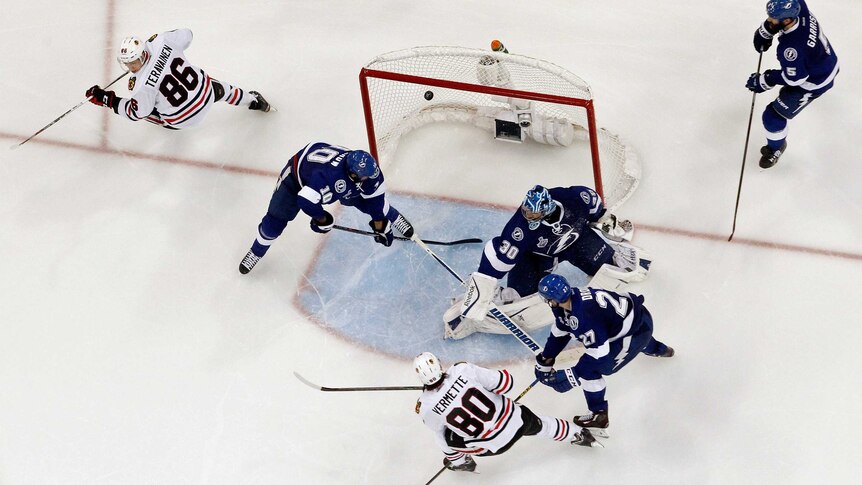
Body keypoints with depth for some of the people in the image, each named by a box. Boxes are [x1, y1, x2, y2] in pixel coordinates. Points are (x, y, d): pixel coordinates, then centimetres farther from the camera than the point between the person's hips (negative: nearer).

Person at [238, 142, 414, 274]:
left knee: (374, 201, 3)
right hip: (299, 174, -5)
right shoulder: (328, 176, -49)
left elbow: (375, 198, -14)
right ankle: (256, 252, 17)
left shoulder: (366, 169, -29)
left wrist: (380, 225, -8)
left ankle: (394, 218, 35)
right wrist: (322, 219, -26)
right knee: (276, 219, -9)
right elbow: (305, 199, -45)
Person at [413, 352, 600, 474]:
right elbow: (505, 383, -12)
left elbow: (438, 427, 5)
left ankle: (460, 462, 45)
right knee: (540, 425, 34)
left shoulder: (426, 408, -19)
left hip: (493, 445, -2)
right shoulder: (462, 370, -19)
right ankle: (578, 435, 55)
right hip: (516, 420, 2)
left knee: (444, 435, 18)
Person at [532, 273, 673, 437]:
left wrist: (569, 377, -25)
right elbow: (560, 331, 5)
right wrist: (545, 359, 6)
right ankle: (660, 350, 77)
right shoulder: (569, 298, -9)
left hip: (637, 330, -9)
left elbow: (599, 355, -30)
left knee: (588, 369, -12)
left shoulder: (583, 317, -36)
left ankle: (599, 416, 4)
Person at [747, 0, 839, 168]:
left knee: (773, 115, 0)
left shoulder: (790, 48, -44)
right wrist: (765, 31, -5)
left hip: (814, 83, -8)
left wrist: (765, 81, -19)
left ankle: (776, 148, 29)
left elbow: (794, 78, -29)